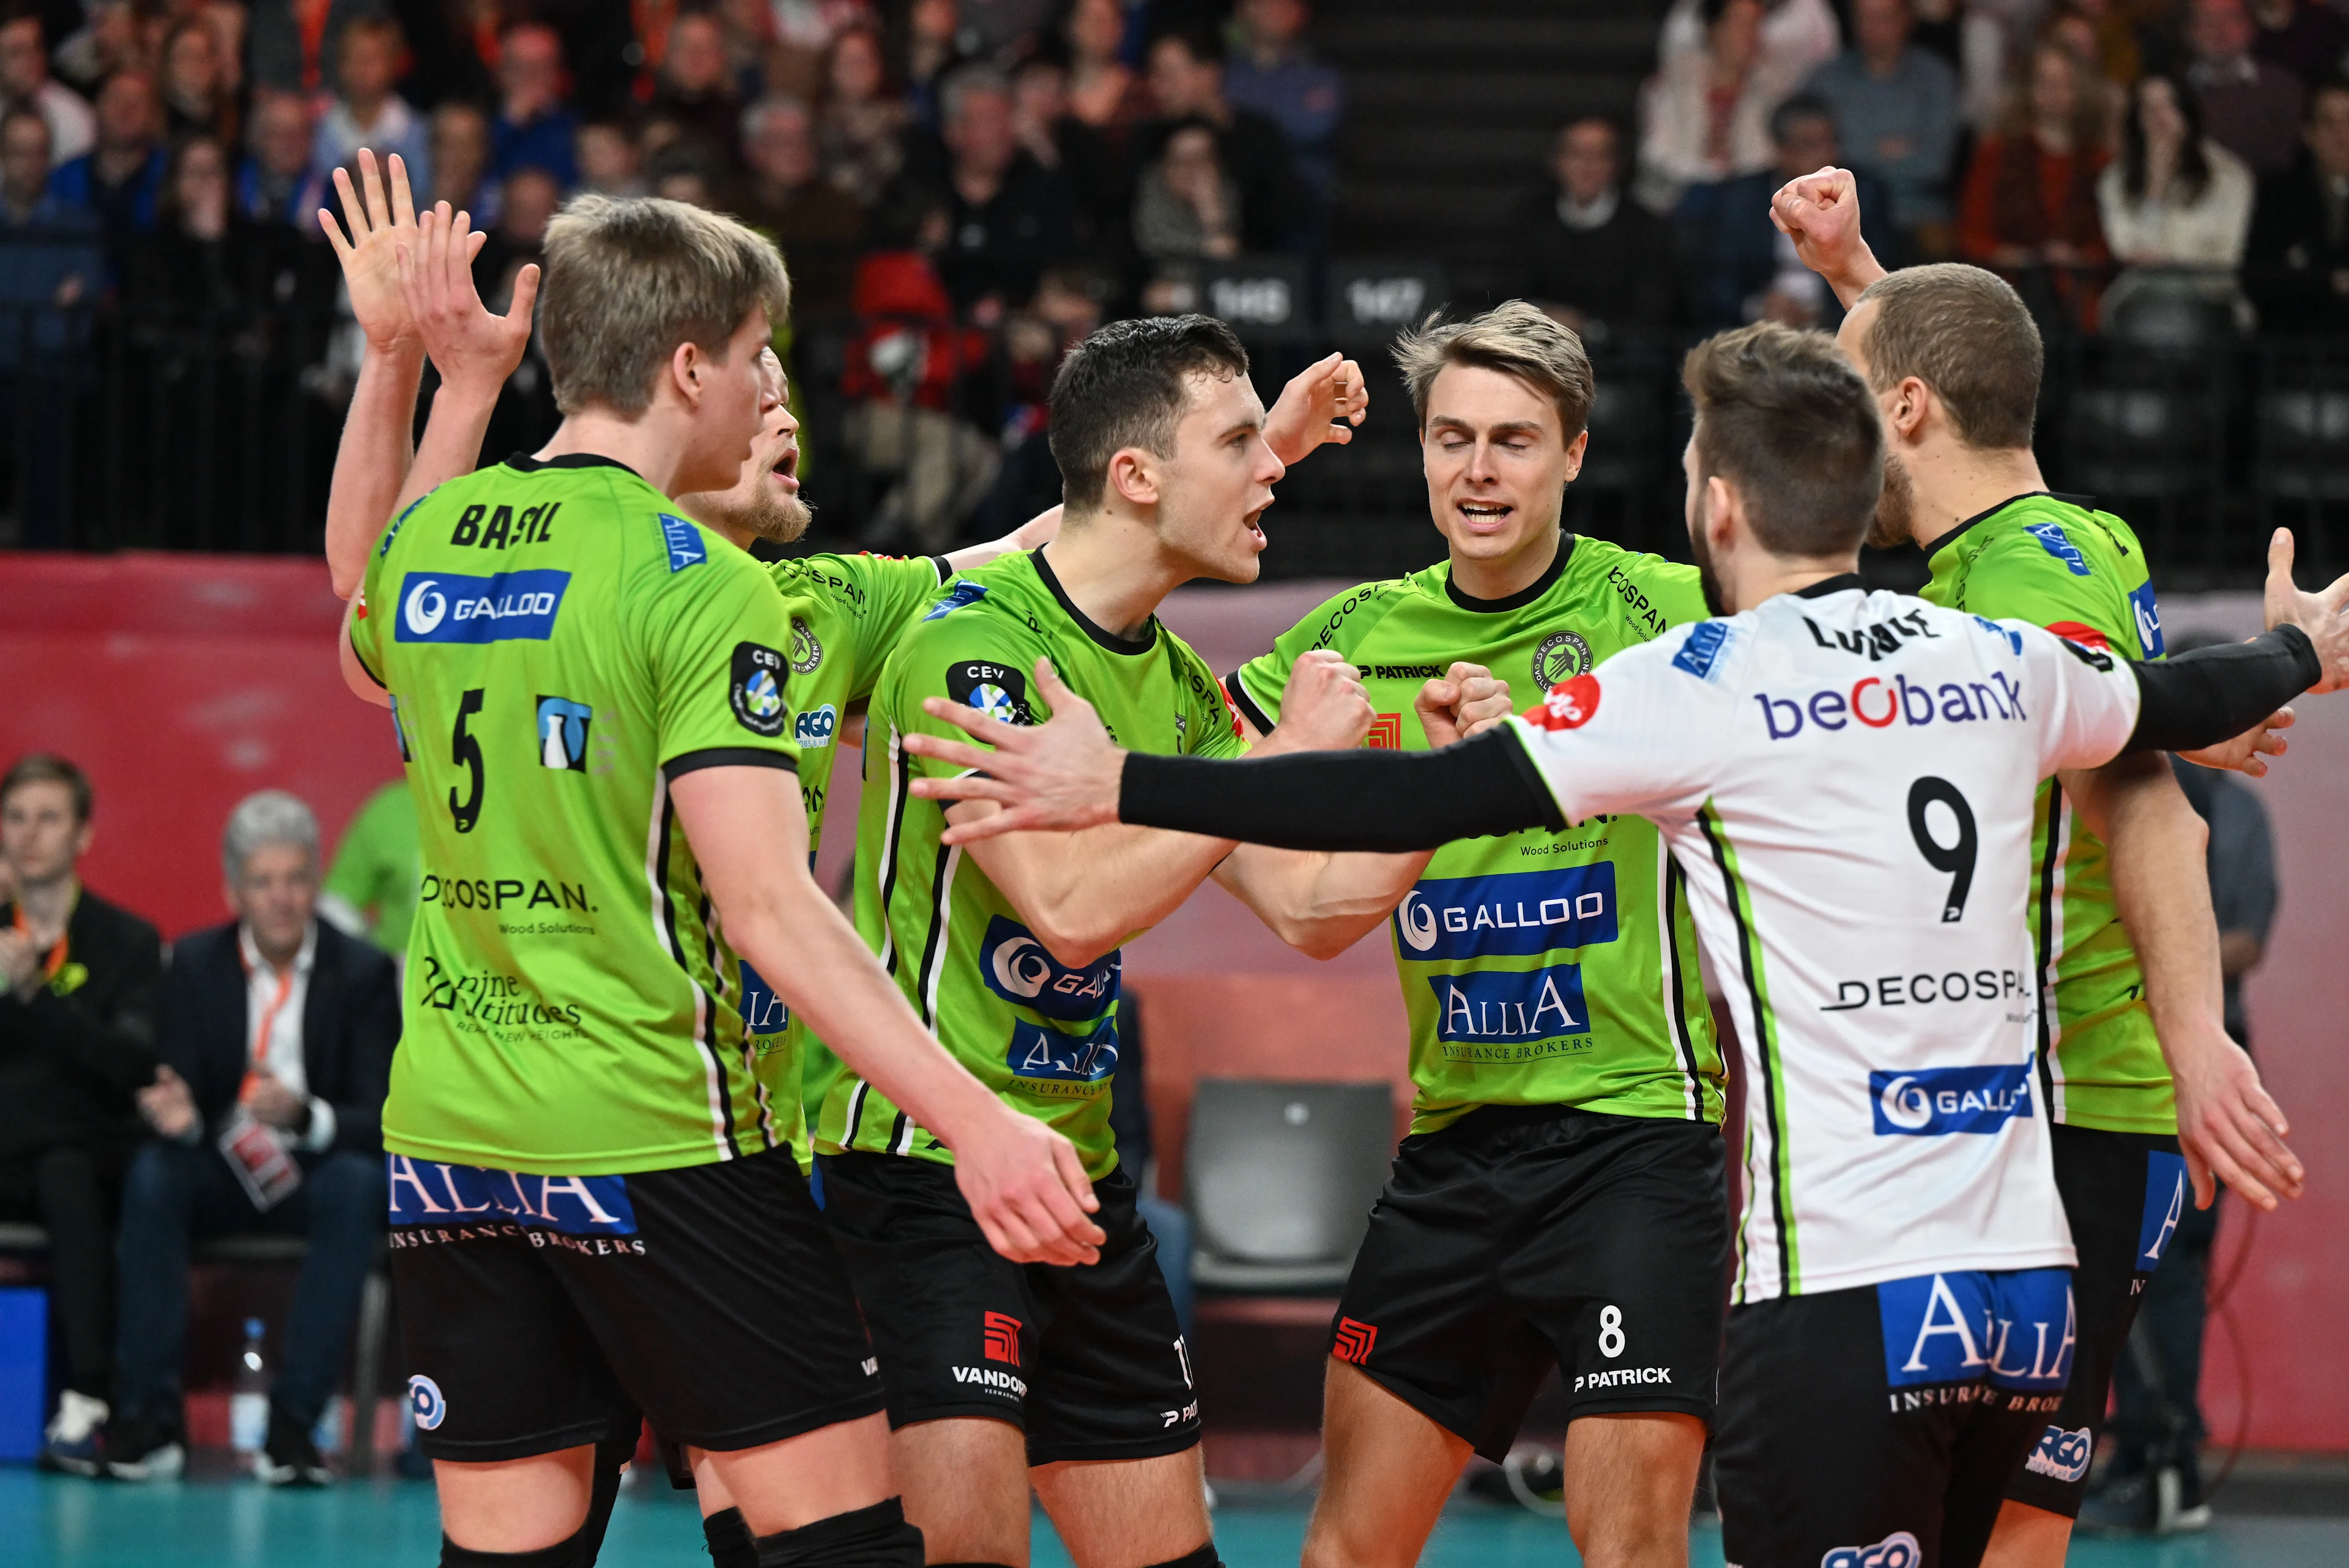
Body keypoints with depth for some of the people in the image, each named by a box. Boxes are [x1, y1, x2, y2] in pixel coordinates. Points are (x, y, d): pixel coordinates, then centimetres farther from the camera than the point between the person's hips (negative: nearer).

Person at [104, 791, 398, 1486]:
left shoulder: (363, 972, -5)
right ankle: (149, 1414, -28)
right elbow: (180, 1093, -3)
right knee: (152, 1173, -30)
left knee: (358, 1182, -34)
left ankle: (295, 1419, -34)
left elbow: (379, 1117, -12)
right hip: (223, 1169, 1)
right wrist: (180, 1117, -29)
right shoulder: (196, 963, 0)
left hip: (319, 1174, -1)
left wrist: (306, 1116, -34)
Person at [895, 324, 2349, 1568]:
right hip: (2027, 1283, 7)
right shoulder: (1999, 664, 11)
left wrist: (1124, 787, -9)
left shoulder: (1709, 684, -7)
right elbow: (2177, 702, 31)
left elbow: (1422, 802, -11)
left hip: (1844, 1297, -7)